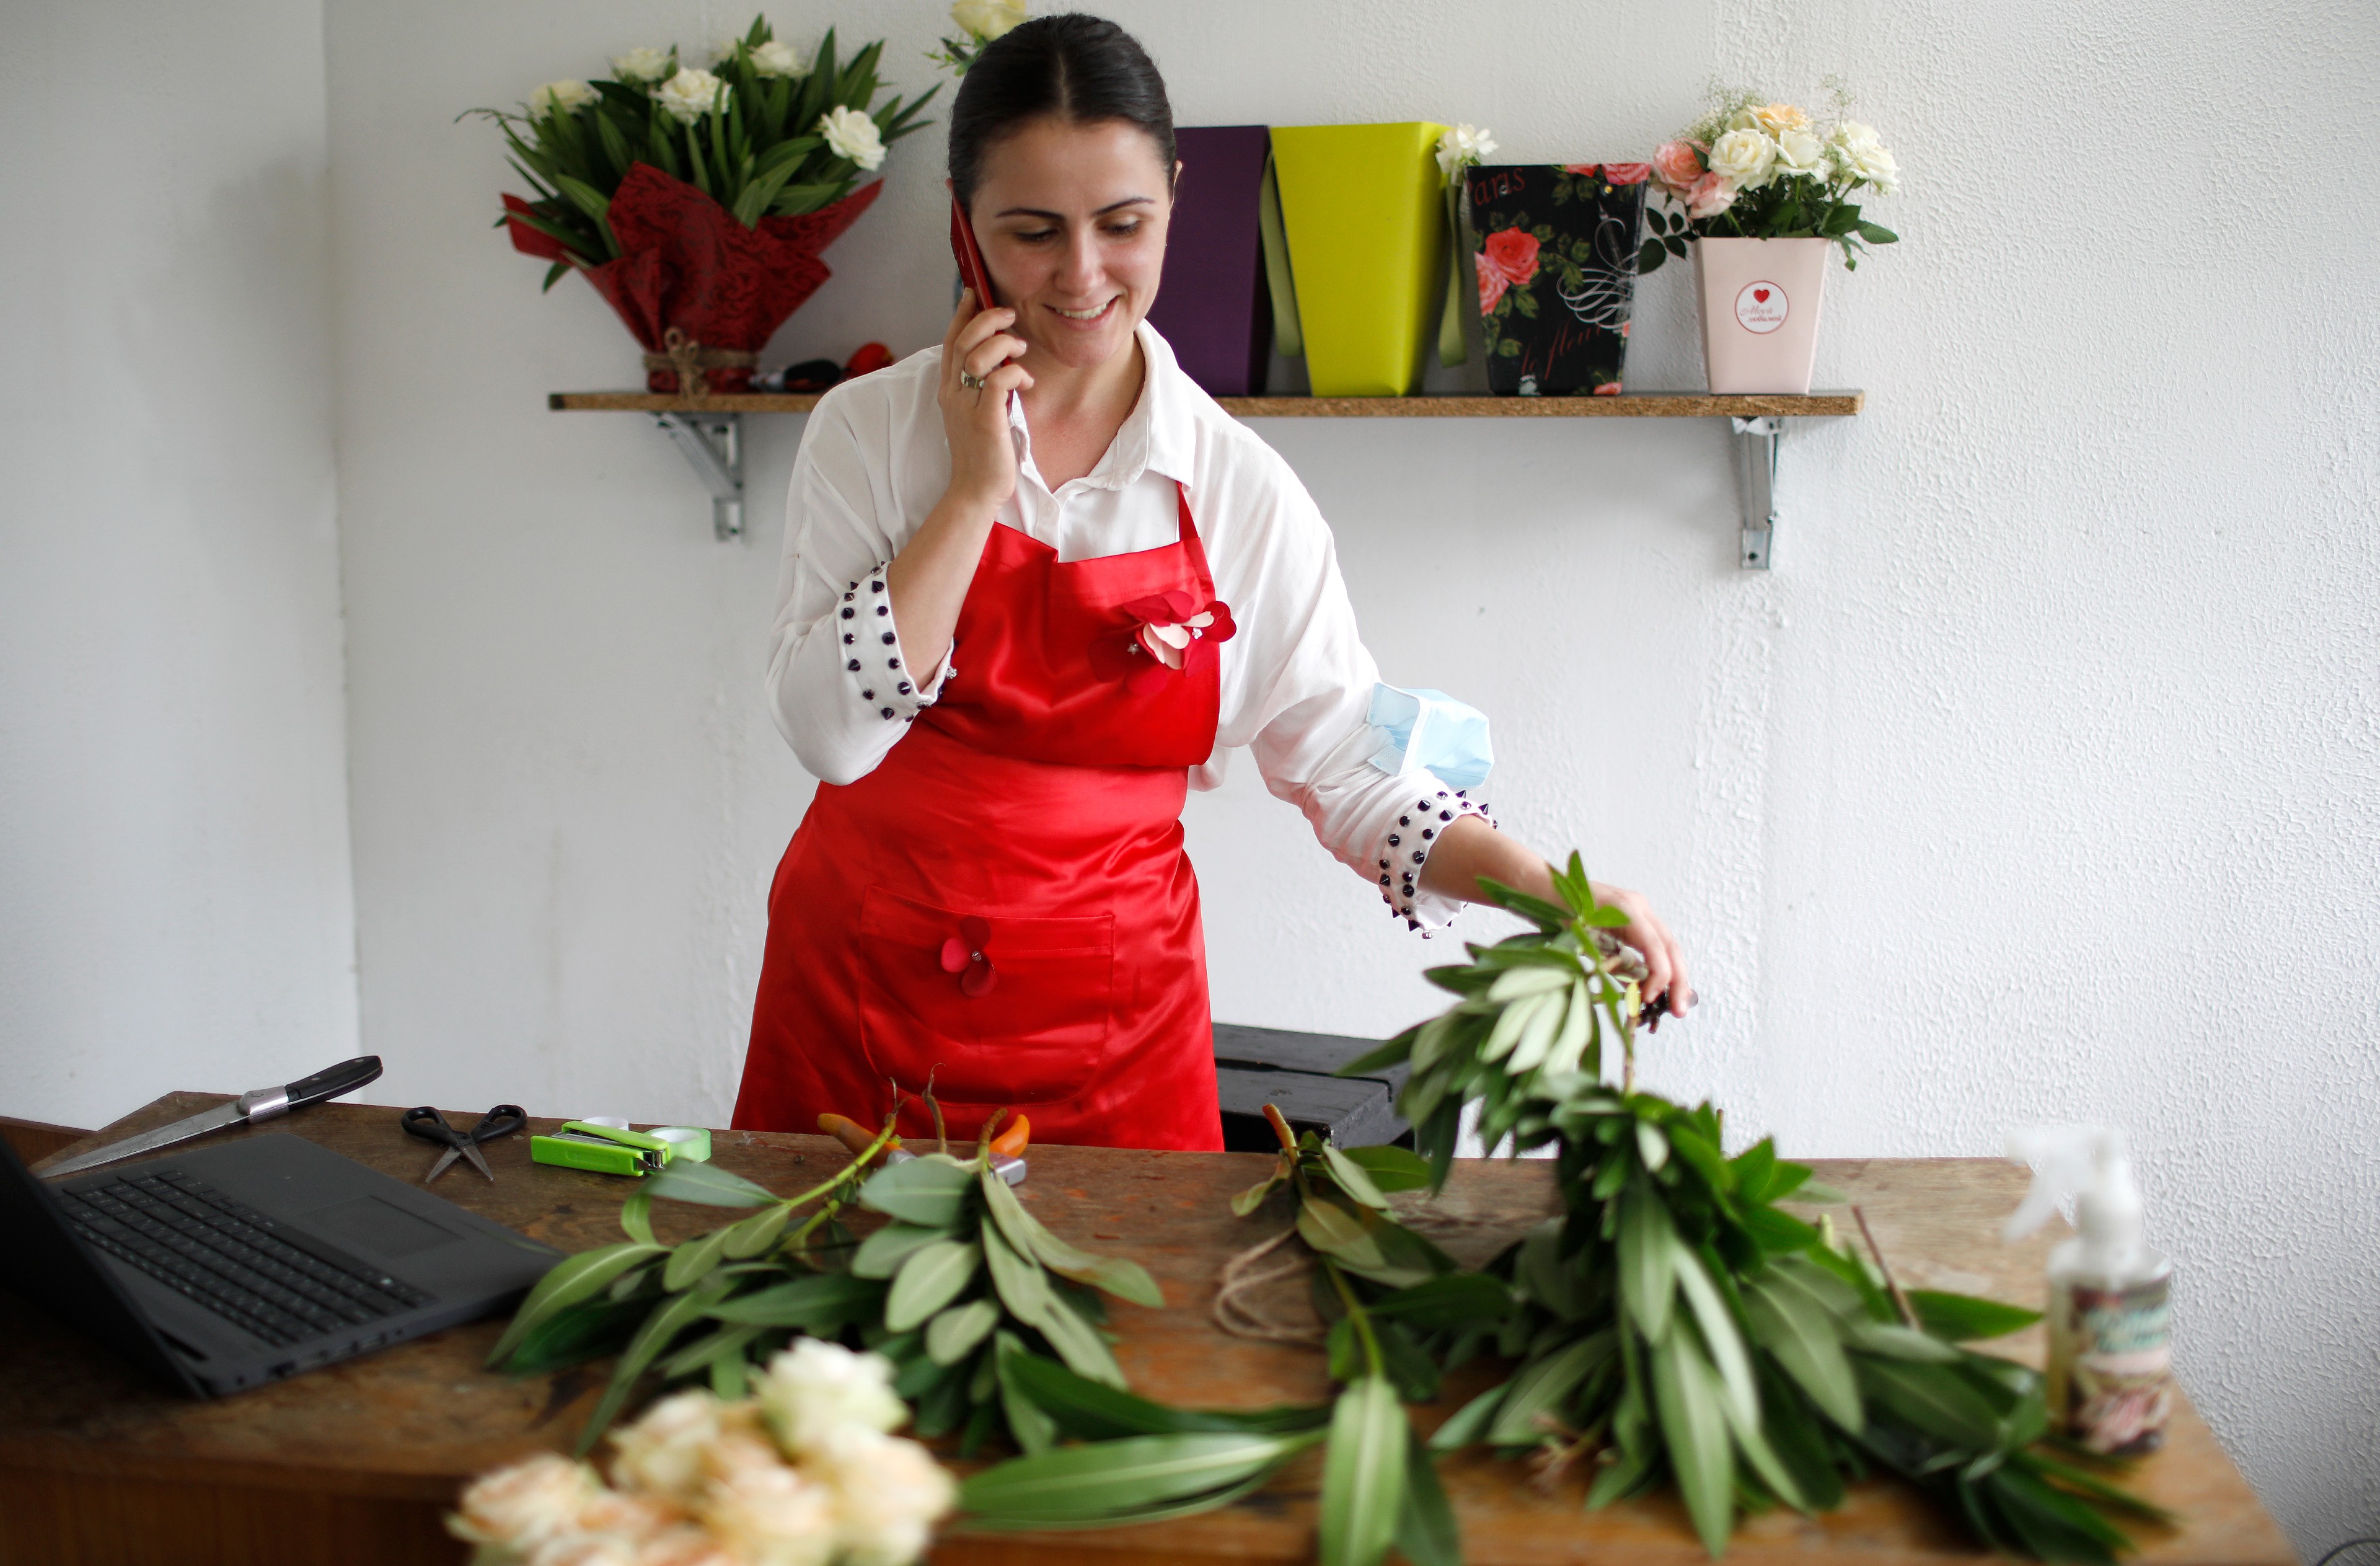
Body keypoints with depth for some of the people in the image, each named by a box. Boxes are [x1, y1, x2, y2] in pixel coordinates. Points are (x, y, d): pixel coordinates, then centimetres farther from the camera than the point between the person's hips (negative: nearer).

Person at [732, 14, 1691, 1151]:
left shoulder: (1240, 490, -3)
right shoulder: (870, 431, -4)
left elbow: (1346, 767, 0)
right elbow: (828, 731, -13)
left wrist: (1537, 886, -15)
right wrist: (974, 492, -17)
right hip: (860, 988, 0)